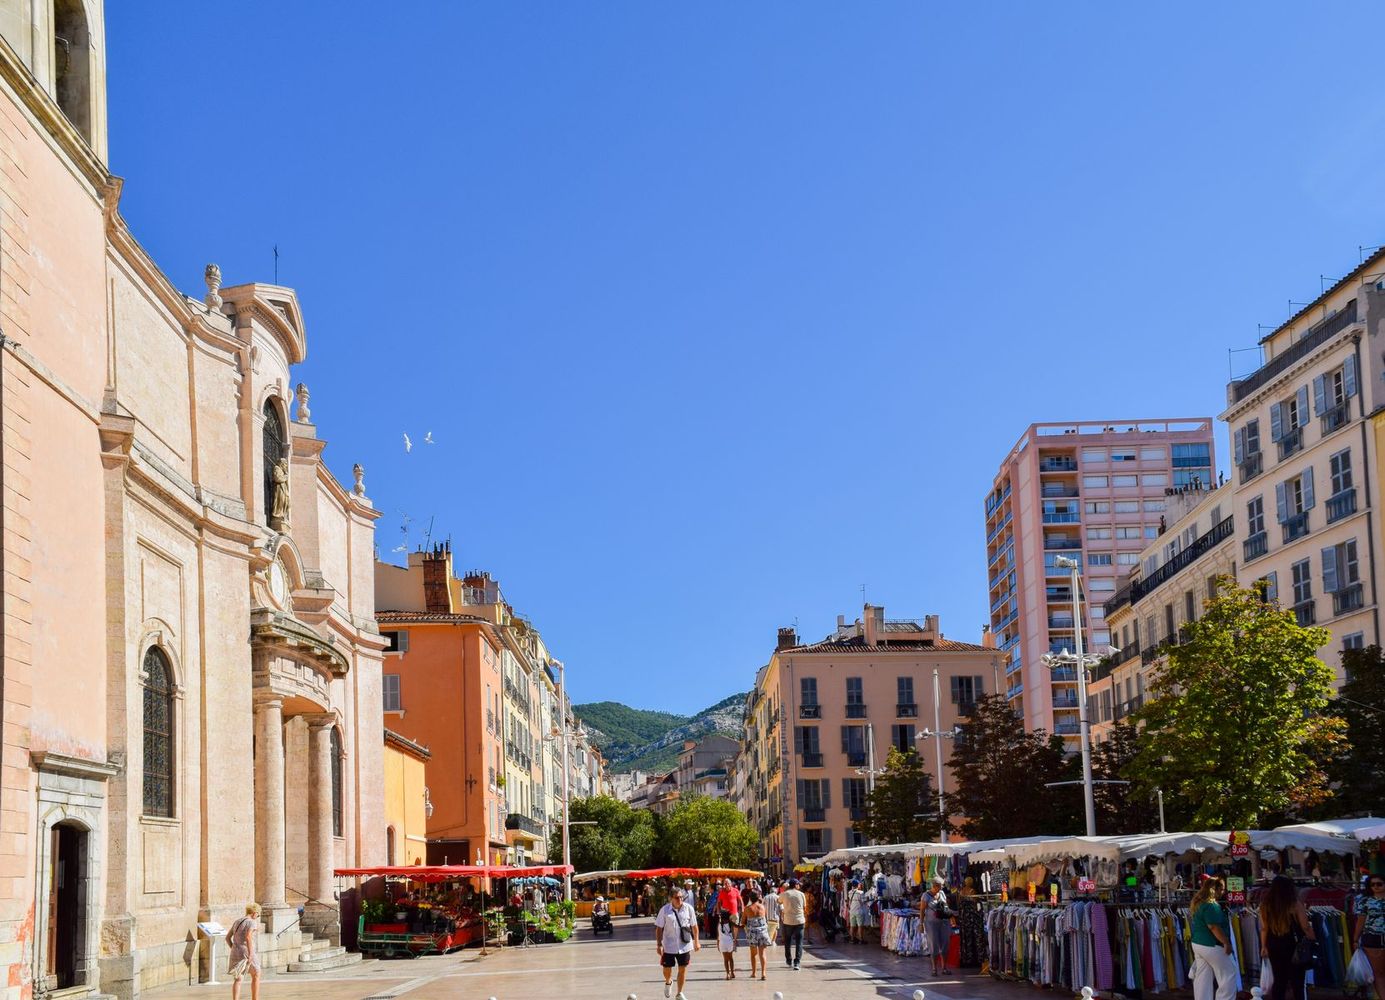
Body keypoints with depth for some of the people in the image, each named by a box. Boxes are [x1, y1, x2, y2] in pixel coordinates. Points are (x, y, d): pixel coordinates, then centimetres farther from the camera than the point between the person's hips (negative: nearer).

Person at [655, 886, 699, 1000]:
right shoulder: (665, 910, -9)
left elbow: (694, 926, 6)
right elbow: (659, 928, -4)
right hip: (669, 946, -1)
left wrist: (696, 941, 7)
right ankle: (668, 982, 43)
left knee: (683, 969, 5)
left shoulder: (688, 908, -4)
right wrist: (659, 944, -8)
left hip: (685, 945, 1)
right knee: (667, 969, 8)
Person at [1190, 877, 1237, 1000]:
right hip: (1212, 946, -10)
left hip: (1198, 944, 10)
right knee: (1230, 974, 2)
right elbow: (1214, 927, -24)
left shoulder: (1198, 903, 12)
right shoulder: (1211, 906, -19)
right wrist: (1226, 943, -20)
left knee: (1203, 978, 11)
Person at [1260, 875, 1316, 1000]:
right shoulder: (1294, 904, -11)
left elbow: (1264, 928, 2)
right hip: (1293, 946, -4)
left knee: (1279, 981, 12)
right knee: (1297, 983, 4)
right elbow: (1306, 927, -9)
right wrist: (1314, 941, 3)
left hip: (1274, 946, 4)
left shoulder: (1265, 905, 0)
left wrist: (1264, 946, 11)